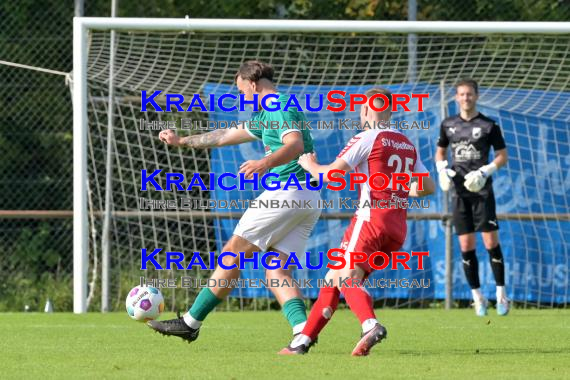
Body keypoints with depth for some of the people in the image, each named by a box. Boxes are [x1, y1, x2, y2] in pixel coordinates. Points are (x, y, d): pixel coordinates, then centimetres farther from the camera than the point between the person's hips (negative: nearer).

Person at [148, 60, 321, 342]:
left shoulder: (280, 107, -6)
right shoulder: (266, 116, 27)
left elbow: (296, 144, -24)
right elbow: (227, 136, 38)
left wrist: (265, 163, -40)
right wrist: (183, 141, 45)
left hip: (286, 192, -10)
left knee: (231, 255, -2)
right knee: (277, 273, 0)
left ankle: (190, 322, 2)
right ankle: (303, 332, -20)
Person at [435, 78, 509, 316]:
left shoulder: (489, 125, 0)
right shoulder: (448, 125, 10)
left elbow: (502, 156, 3)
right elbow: (440, 152, 21)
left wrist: (485, 171, -13)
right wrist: (442, 170, 1)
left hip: (482, 190, -3)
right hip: (459, 192, 3)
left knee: (491, 242, -8)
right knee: (466, 246, 1)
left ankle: (501, 295, 1)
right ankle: (477, 297, 11)